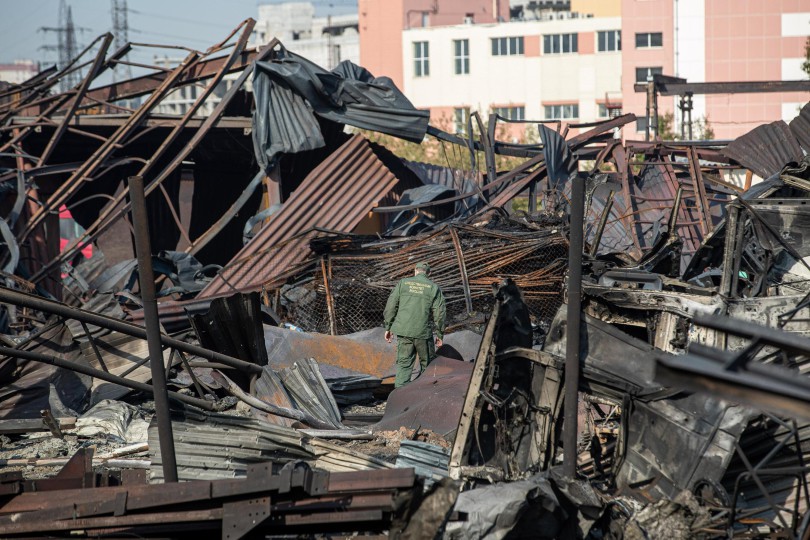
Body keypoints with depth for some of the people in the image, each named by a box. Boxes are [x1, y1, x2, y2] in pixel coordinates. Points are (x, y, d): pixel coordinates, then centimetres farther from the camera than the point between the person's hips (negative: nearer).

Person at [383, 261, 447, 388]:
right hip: (423, 331, -2)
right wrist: (440, 334, 8)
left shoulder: (403, 283, 5)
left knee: (403, 363, 6)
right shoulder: (434, 288, 1)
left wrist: (388, 327, 12)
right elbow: (440, 313, 0)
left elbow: (391, 306, 5)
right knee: (427, 363, 14)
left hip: (403, 330, 2)